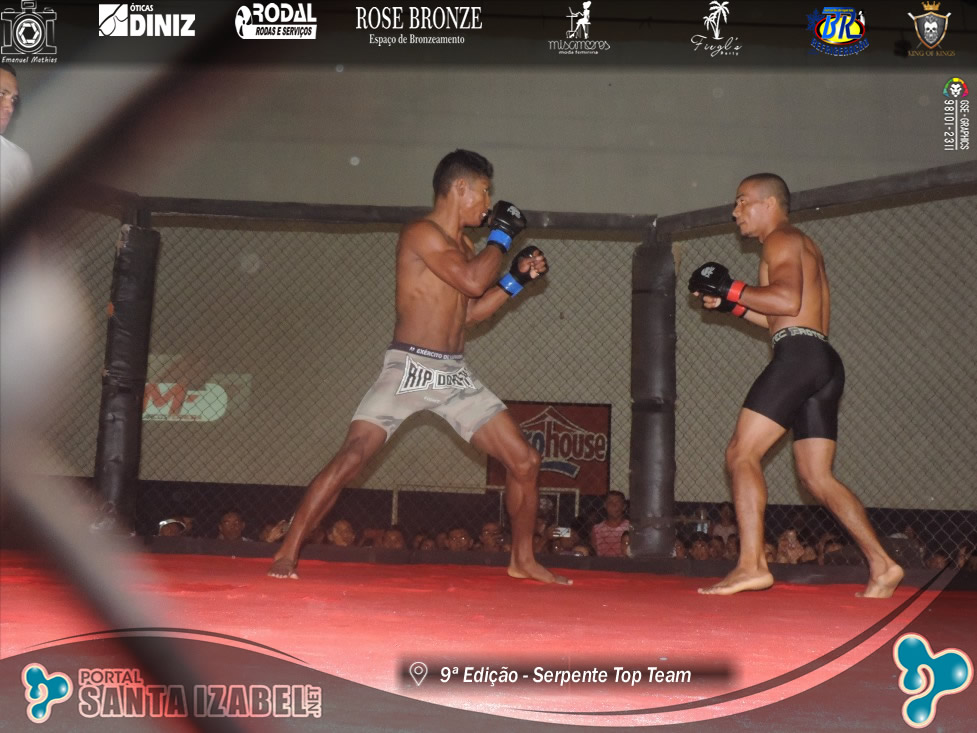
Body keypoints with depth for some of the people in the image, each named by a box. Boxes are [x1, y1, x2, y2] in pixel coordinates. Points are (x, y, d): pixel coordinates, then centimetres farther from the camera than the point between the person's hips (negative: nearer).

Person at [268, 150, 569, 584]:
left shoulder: (464, 246, 17)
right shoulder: (420, 233, -9)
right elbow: (472, 281, -22)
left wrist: (516, 280, 12)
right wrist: (502, 236, -7)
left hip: (456, 375, 8)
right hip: (410, 368, -8)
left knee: (525, 461, 5)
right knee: (352, 455, -18)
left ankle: (523, 560, 21)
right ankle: (287, 552, -7)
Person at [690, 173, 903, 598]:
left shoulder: (781, 240, 1)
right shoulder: (807, 247, 31)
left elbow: (788, 299, -17)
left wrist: (730, 289, -8)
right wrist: (733, 306, 22)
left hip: (798, 357, -10)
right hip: (824, 363, 10)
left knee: (741, 454, -13)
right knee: (817, 476, 8)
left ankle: (751, 564, -21)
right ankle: (881, 566, 3)